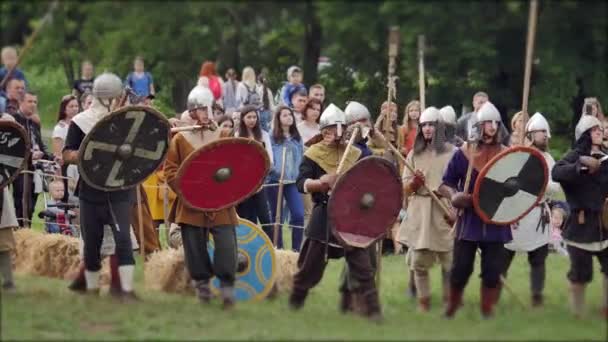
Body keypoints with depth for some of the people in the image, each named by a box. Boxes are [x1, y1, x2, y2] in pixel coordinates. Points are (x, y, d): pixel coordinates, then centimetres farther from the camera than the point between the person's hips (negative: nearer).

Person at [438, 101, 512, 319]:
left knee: (492, 270, 1)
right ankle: (451, 307, 20)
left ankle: (487, 310, 12)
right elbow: (446, 183, 4)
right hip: (469, 219, -1)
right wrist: (454, 195, -16)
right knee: (460, 267, 1)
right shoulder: (464, 153, -1)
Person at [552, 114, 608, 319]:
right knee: (581, 273, -2)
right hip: (581, 223, -6)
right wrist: (581, 165, -33)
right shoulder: (576, 156, -7)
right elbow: (556, 173, -25)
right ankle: (577, 313, 13)